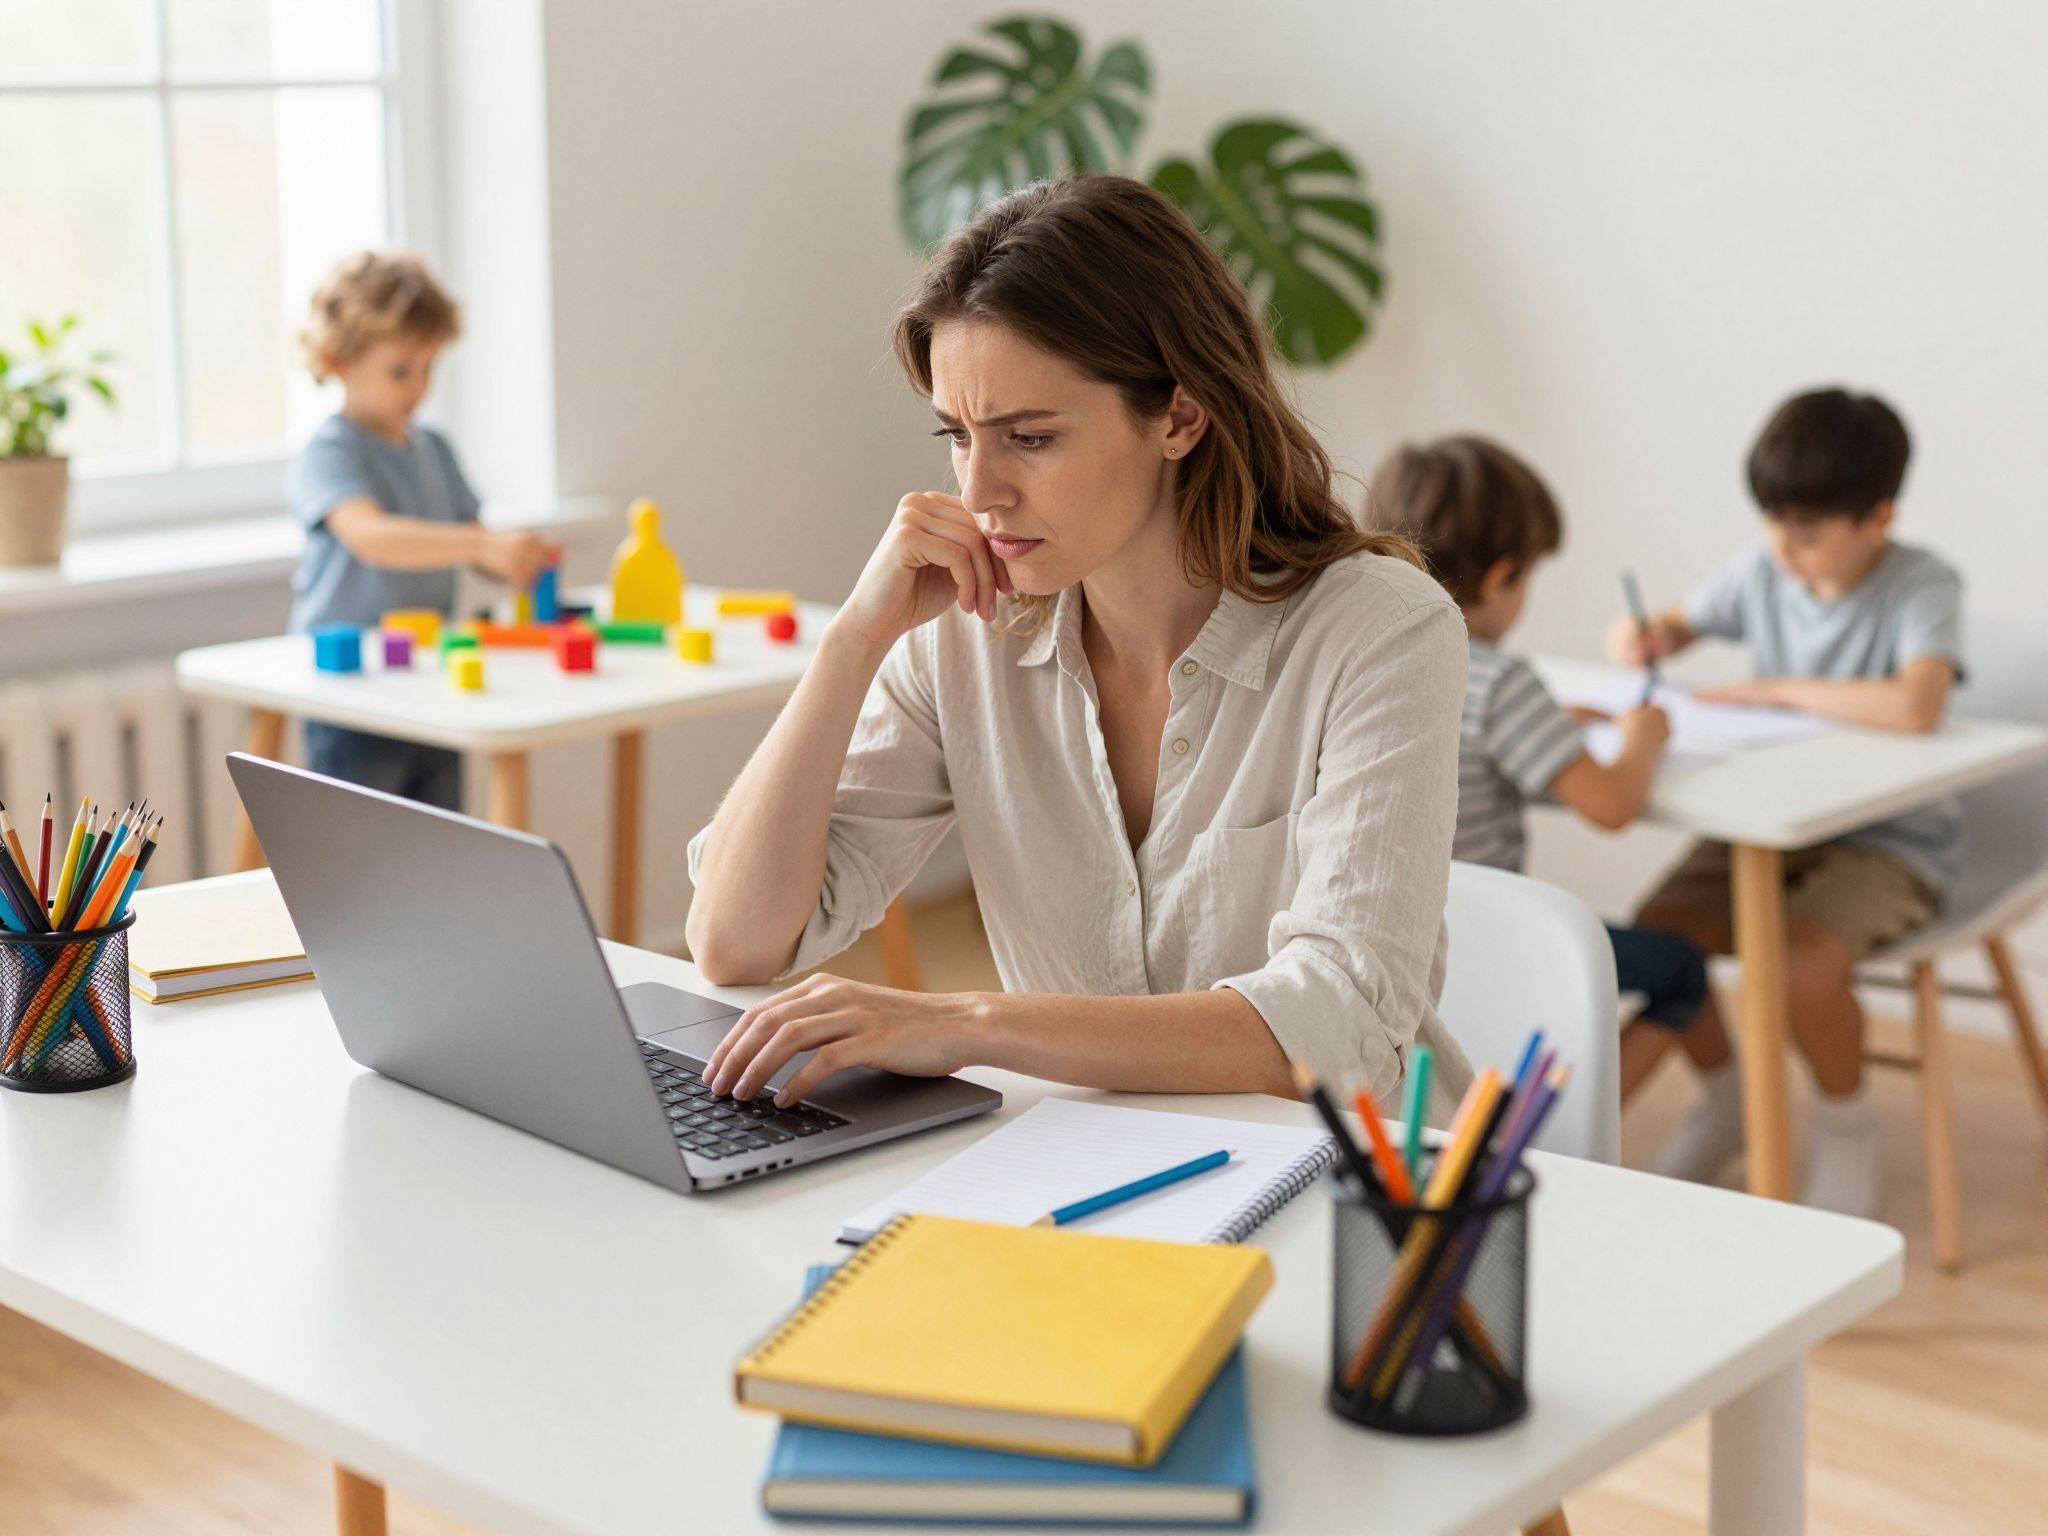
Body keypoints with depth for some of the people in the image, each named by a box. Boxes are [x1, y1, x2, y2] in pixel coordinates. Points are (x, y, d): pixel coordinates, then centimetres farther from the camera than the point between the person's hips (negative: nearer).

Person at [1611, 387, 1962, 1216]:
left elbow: (1915, 708, -37)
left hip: (1890, 842, -6)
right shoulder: (1763, 569, -1)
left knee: (1805, 961, -31)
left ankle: (1846, 1119, 2)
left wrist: (1775, 688, -28)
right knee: (1653, 936, -14)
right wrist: (1644, 637, -7)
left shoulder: (1922, 586, -18)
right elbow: (1680, 624, 19)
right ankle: (1726, 1093, 15)